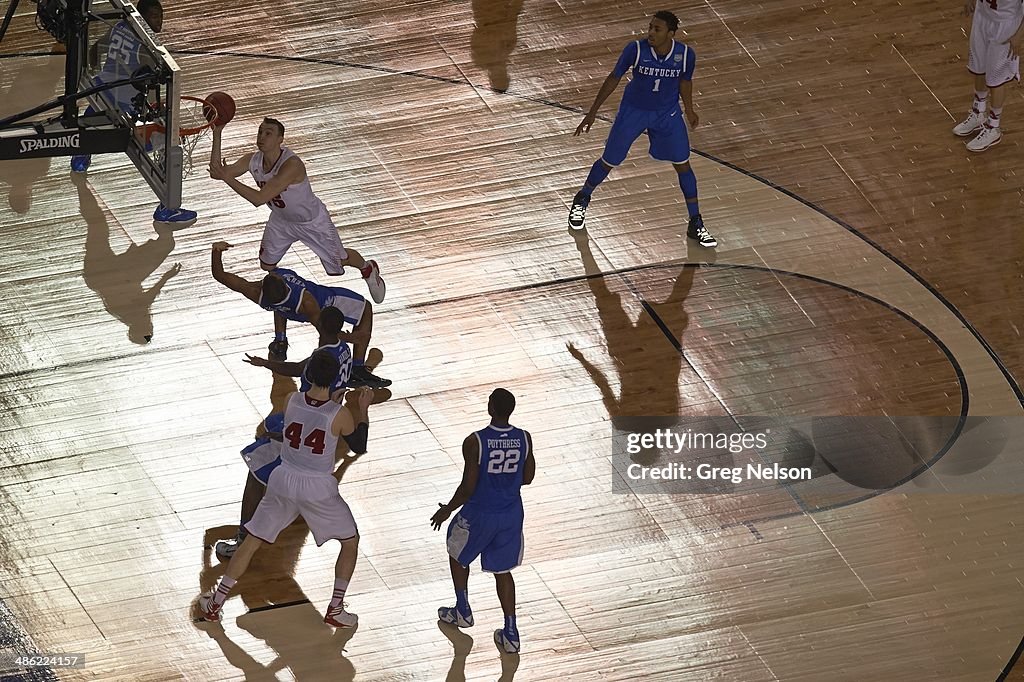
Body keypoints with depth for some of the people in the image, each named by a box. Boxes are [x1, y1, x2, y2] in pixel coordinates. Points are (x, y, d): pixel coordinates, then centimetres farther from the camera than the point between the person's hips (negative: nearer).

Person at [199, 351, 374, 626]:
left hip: (284, 480, 3)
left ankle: (214, 604, 19)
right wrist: (363, 410, 9)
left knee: (252, 541, 16)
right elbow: (359, 447, -1)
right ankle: (335, 610, 15)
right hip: (319, 489, -3)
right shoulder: (340, 415, -18)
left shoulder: (291, 401, -9)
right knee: (351, 541, 20)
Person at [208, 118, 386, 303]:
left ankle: (368, 269, 47)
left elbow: (259, 199, -48)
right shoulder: (253, 160, -21)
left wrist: (227, 178, -52)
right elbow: (216, 172, -21)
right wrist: (217, 135, -32)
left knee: (340, 260, 15)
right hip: (282, 220, 5)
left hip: (312, 221, -5)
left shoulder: (292, 165, -44)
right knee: (266, 265, 9)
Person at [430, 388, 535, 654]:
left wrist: (447, 510, -1)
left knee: (458, 555, 26)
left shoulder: (475, 442, -23)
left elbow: (468, 487, -18)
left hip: (480, 514, -4)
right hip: (511, 514, 4)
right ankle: (511, 634, 14)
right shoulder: (524, 439, -10)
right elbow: (527, 478, 3)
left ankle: (462, 612, 40)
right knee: (503, 571, 18)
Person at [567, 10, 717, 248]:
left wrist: (689, 110, 9)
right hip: (633, 110, -1)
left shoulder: (685, 54, -22)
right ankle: (581, 200, 37)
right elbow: (614, 78, -13)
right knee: (609, 162, 10)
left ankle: (695, 224, 14)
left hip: (668, 113, 1)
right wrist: (592, 112, -9)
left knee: (683, 165, 2)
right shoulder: (636, 49, -26)